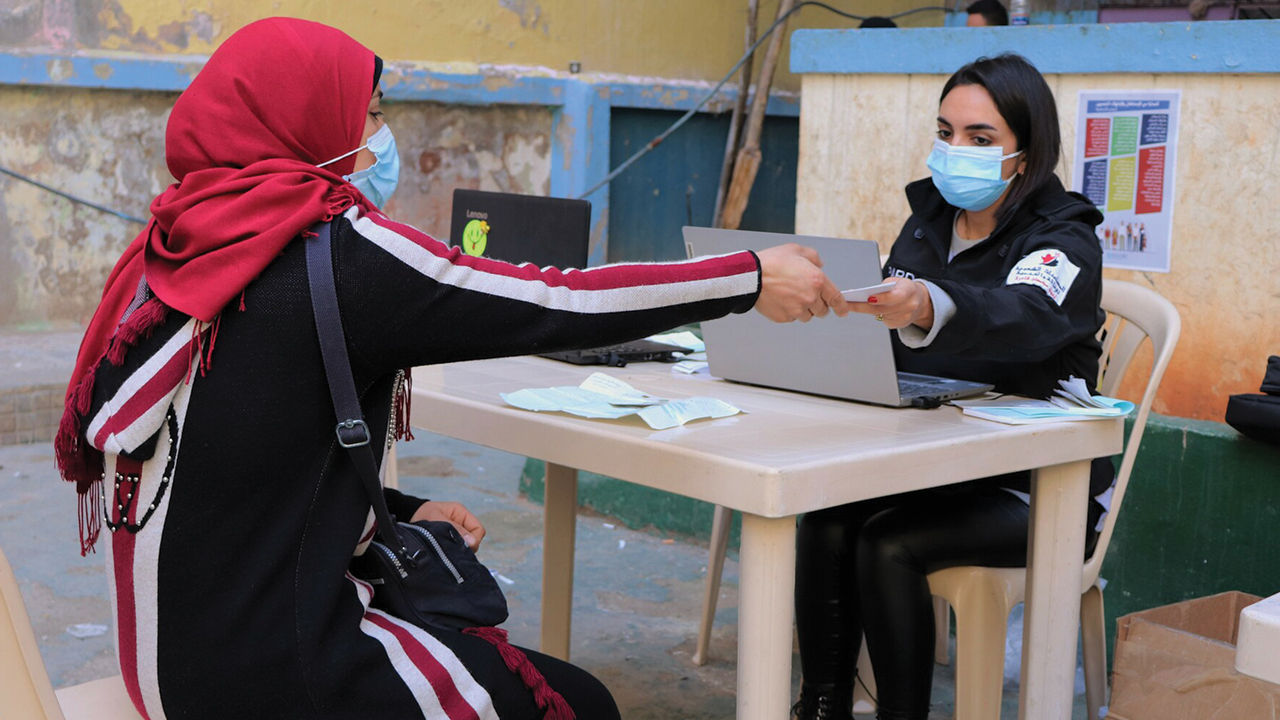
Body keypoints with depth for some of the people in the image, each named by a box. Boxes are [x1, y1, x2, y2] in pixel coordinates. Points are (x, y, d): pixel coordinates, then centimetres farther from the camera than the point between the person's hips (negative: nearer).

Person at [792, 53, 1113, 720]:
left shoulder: (1063, 243, -11)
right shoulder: (927, 220, 11)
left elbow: (1023, 319, -35)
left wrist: (926, 308, -56)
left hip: (1033, 489, -6)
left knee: (888, 544, -28)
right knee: (825, 523, -21)